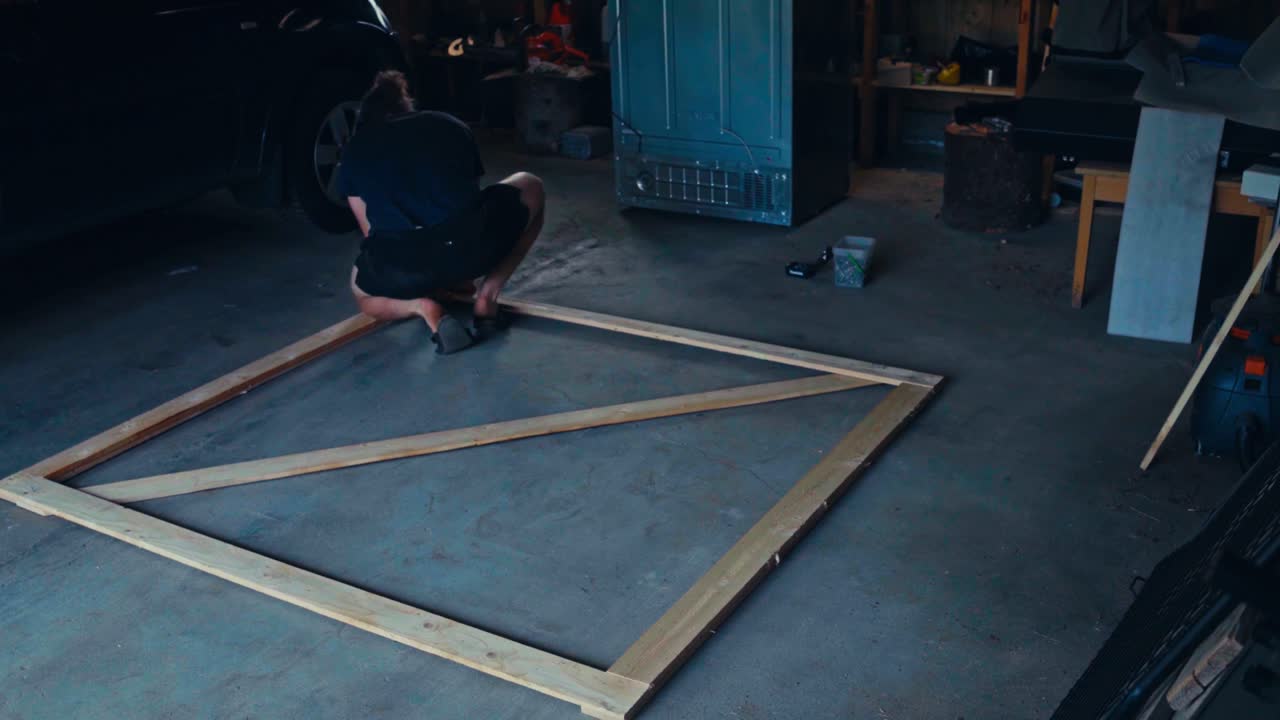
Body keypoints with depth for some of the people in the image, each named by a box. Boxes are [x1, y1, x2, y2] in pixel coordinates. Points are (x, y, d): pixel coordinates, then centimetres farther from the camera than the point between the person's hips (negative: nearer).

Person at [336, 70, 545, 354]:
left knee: (363, 294, 40)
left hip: (399, 268, 1)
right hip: (469, 246, 0)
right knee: (531, 188, 32)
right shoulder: (450, 125, 26)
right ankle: (486, 299, 20)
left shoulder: (354, 150, 24)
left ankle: (422, 307, 5)